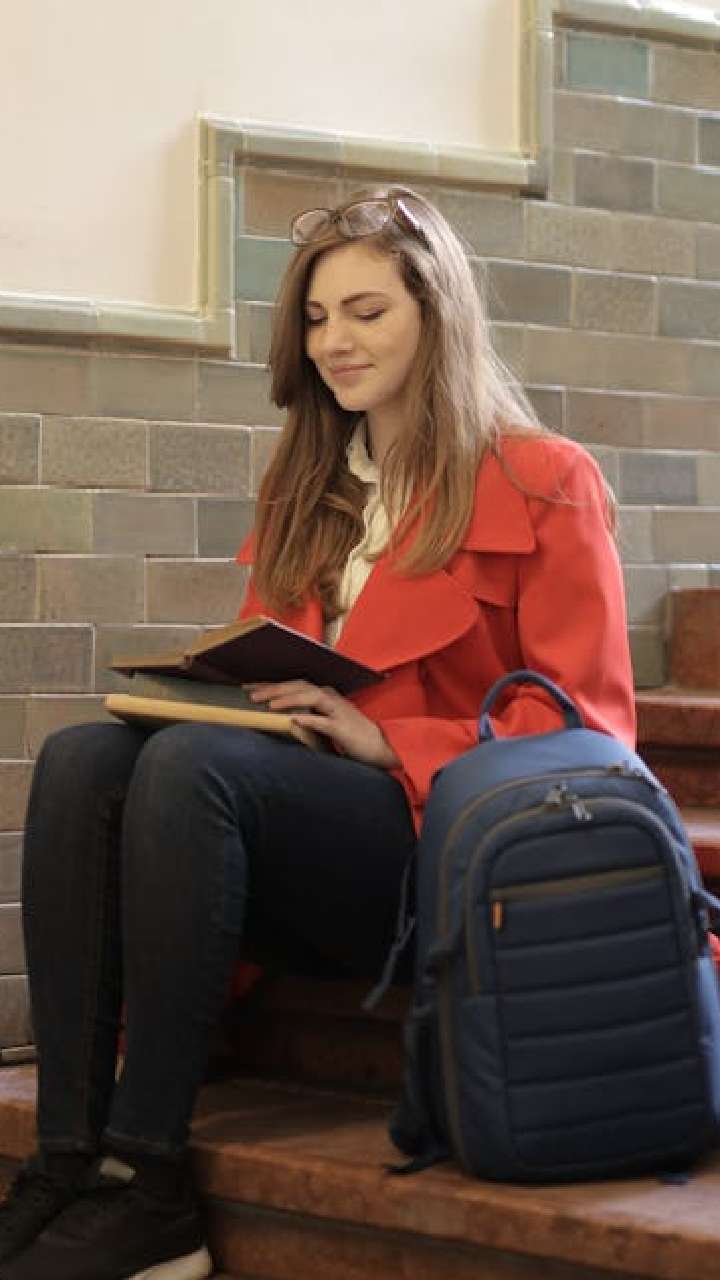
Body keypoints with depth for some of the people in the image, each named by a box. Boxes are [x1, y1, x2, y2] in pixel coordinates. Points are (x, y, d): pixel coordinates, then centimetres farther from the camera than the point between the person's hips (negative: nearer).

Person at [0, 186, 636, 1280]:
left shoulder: (543, 483, 3)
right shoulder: (305, 490, 22)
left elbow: (585, 724, -4)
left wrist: (384, 739, -16)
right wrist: (216, 690, 0)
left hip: (449, 846, -6)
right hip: (303, 823, 6)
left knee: (189, 763, -32)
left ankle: (148, 1184, -33)